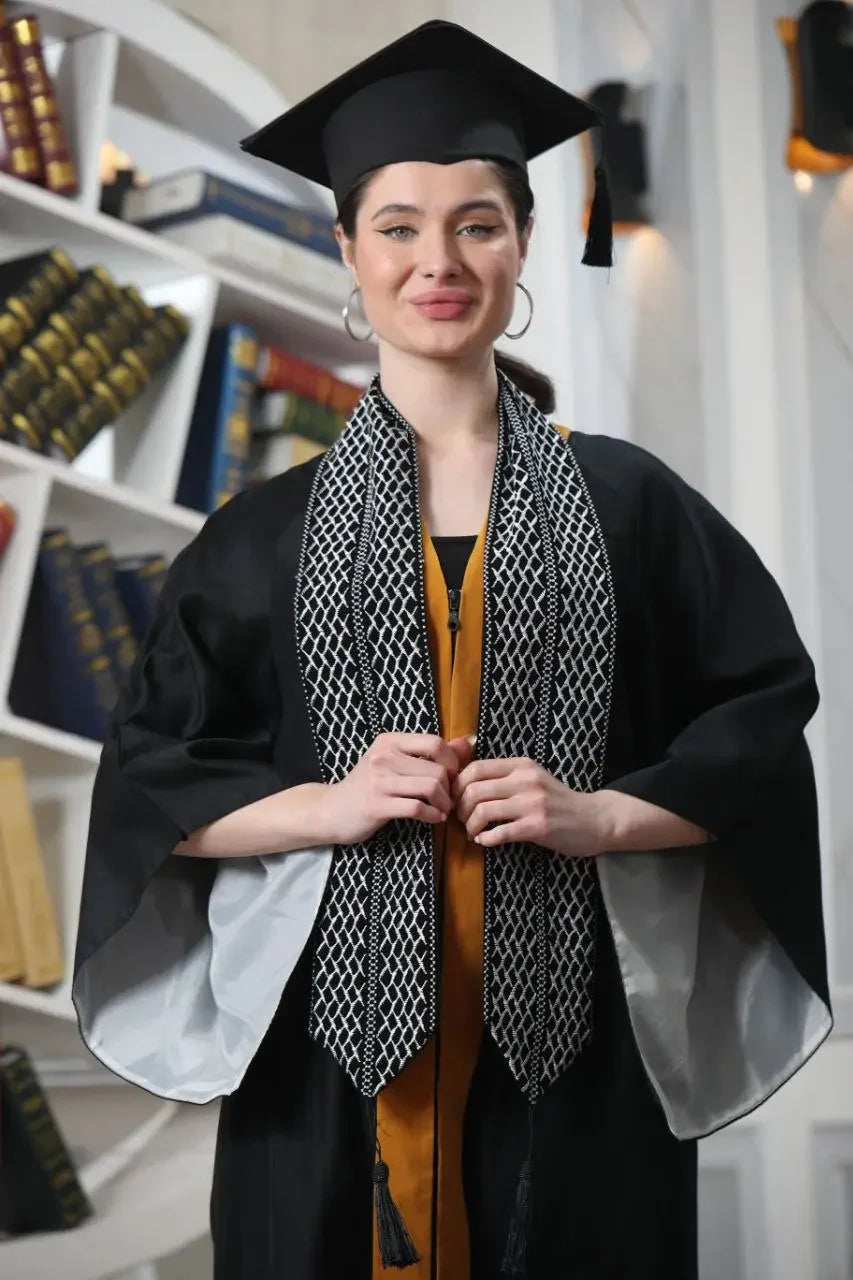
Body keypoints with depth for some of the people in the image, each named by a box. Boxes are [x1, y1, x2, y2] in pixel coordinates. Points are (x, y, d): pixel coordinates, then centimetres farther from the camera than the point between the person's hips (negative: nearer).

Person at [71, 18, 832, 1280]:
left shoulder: (626, 502, 5)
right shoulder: (270, 534, 5)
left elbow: (767, 716, 5)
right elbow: (149, 783, 5)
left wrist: (603, 815, -10)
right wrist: (327, 804, -12)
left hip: (574, 1049, 0)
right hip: (337, 1048, 0)